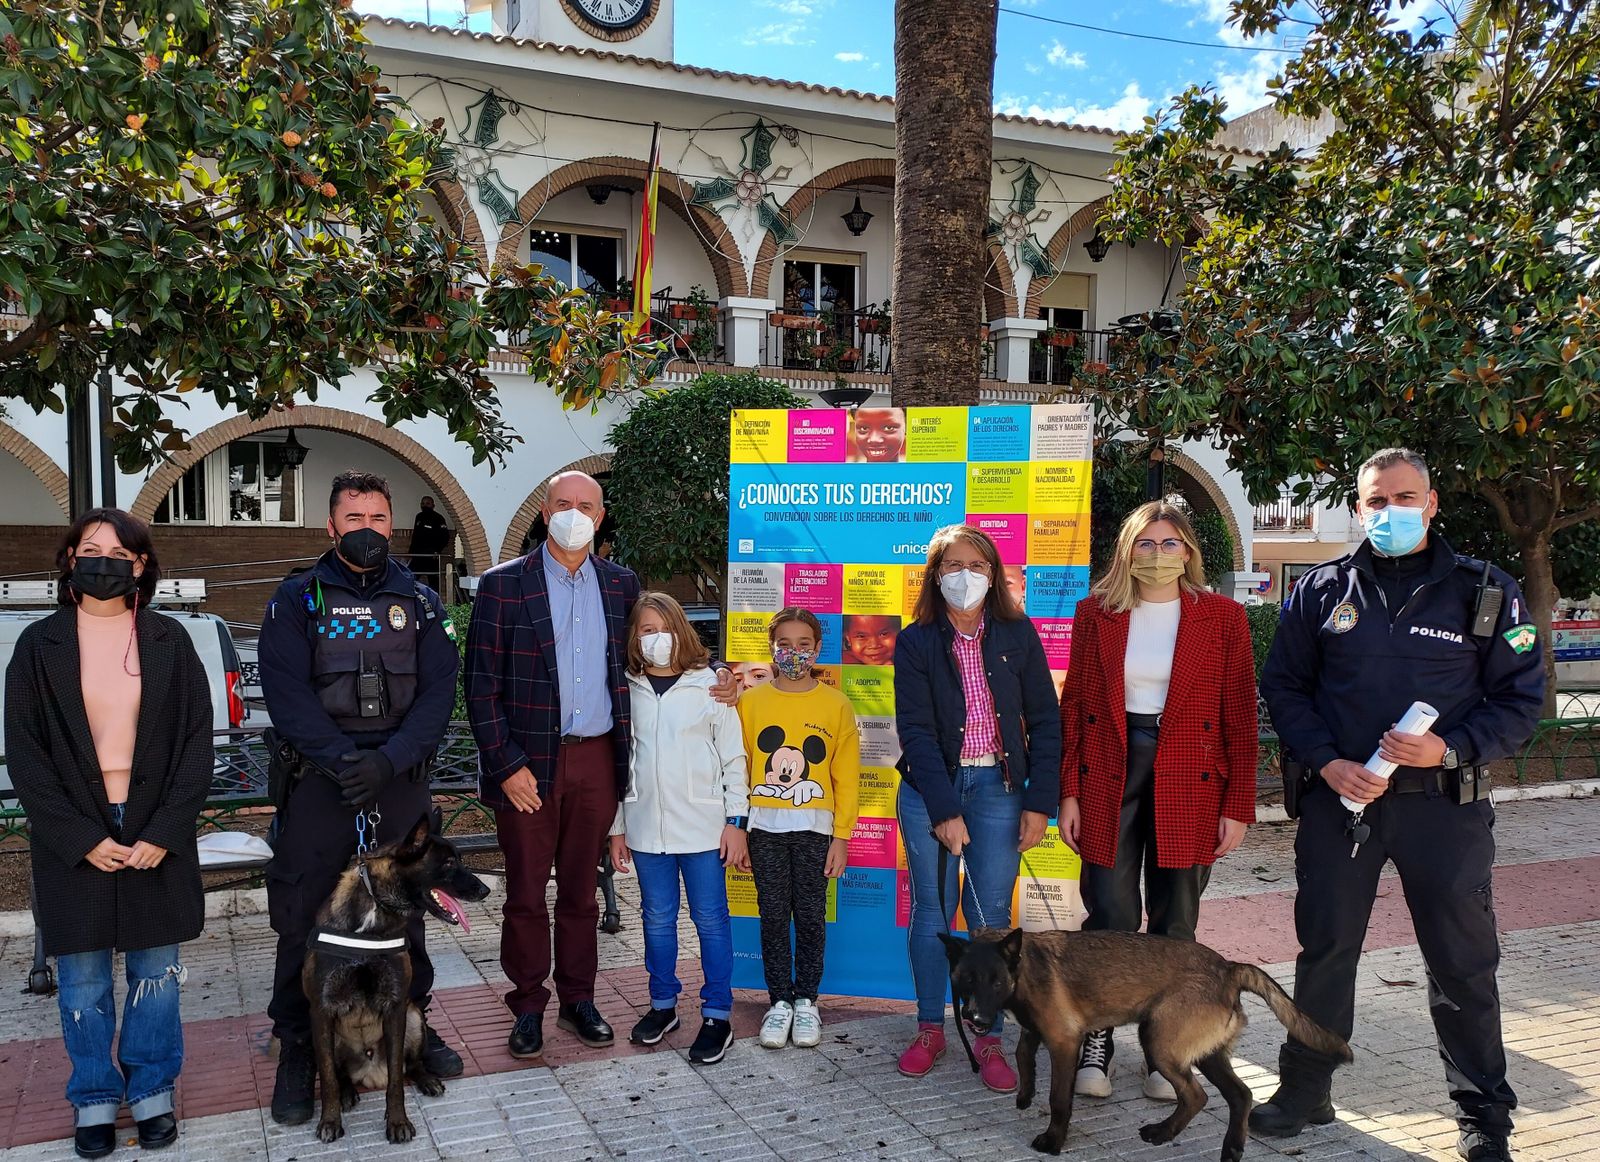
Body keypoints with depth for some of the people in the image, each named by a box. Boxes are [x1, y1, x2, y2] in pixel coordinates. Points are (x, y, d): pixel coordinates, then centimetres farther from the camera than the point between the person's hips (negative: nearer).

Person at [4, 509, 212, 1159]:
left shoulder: (169, 642, 1)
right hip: (72, 840, 0)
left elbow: (197, 741, 0)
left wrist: (163, 832, -10)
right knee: (83, 977, 8)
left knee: (155, 970, 8)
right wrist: (82, 839, -11)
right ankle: (95, 1100, 25)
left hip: (156, 834, 0)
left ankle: (152, 1091, 25)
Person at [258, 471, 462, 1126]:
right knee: (304, 916, 2)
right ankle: (297, 1048, 17)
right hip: (319, 781, -1)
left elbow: (438, 691, -1)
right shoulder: (298, 599, 3)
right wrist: (344, 761, -18)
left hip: (402, 779, 2)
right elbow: (287, 692, -7)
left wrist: (388, 760, -15)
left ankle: (413, 1023, 27)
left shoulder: (420, 602, 8)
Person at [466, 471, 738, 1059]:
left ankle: (578, 999, 28)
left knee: (580, 889, 14)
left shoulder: (621, 584, 7)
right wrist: (506, 764, -12)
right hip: (529, 761, -2)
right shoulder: (503, 584, -4)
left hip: (597, 758, 3)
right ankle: (528, 1007, 23)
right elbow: (482, 687, -6)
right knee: (526, 892, 8)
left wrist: (712, 682, 2)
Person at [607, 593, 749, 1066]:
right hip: (646, 827, 3)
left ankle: (717, 1015, 13)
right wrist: (616, 827, 10)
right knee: (657, 919, 13)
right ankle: (663, 1005, 28)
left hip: (703, 826, -3)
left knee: (711, 919, 3)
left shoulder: (709, 686, -2)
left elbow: (733, 758, 0)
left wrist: (735, 820, -4)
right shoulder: (627, 691, 5)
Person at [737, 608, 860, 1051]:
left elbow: (846, 777, 2)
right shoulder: (751, 702, 3)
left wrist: (841, 837, -2)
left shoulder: (836, 705, 1)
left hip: (814, 829, -1)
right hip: (764, 828, 1)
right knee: (773, 916, 7)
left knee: (810, 916, 5)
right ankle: (779, 1001, 19)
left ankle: (806, 1001, 21)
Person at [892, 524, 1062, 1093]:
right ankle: (930, 1029, 21)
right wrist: (944, 811, -14)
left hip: (998, 785, 0)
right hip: (930, 788, 0)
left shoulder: (1018, 635, 1)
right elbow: (915, 729, -7)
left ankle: (987, 1038, 15)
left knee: (991, 916, 2)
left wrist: (1039, 802, -5)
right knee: (931, 910, 6)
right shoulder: (916, 641, -2)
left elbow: (1045, 721, 2)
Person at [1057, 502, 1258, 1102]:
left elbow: (1240, 716, 1)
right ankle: (1096, 1040, 17)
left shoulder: (1223, 617, 2)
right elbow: (1073, 706, 5)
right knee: (1110, 917, 0)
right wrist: (1069, 792, 0)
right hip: (1109, 777, 0)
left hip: (1188, 783, 0)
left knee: (1175, 924, 7)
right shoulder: (1095, 613, 5)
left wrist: (1238, 805, -4)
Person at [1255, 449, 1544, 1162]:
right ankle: (1304, 1092, 27)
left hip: (1445, 804, -1)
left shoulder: (1484, 592, 0)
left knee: (1462, 962, 8)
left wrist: (1450, 749, -16)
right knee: (1323, 951, 11)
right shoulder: (1321, 592, 4)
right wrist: (1328, 762, -8)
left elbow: (1521, 700, 0)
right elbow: (1283, 685, 6)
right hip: (1339, 799, 1)